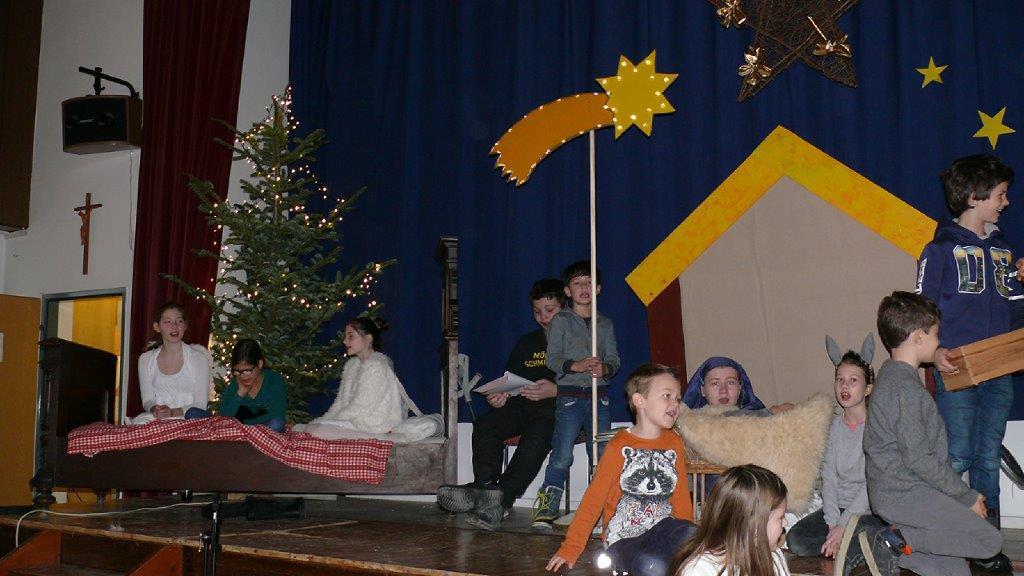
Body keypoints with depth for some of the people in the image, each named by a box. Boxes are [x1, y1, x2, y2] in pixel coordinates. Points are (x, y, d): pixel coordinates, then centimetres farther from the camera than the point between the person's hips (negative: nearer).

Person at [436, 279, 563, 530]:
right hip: (522, 406, 6)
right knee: (485, 425, -23)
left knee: (536, 436, -36)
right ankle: (486, 486, -42)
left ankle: (501, 498, -45)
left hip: (558, 407, -5)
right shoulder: (527, 342, 26)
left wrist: (555, 390, -19)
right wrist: (499, 395, -1)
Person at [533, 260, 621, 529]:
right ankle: (546, 509, -1)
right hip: (569, 397, -3)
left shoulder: (605, 324, 15)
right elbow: (552, 358, -3)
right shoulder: (561, 321, 5)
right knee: (562, 457, -10)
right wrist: (576, 365, -20)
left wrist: (604, 368, -15)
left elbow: (614, 359, 8)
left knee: (603, 456, 2)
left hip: (599, 397, 3)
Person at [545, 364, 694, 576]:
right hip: (624, 537, -4)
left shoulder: (674, 443, 8)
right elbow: (593, 499, -6)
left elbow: (681, 496, 14)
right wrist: (570, 549, -8)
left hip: (663, 527, 4)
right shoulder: (619, 446, -6)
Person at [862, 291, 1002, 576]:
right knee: (990, 540, -7)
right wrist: (967, 496, -9)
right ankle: (896, 540, -9)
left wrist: (962, 491, 16)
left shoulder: (891, 374, 12)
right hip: (905, 493, -9)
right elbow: (918, 458, -21)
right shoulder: (906, 387, -20)